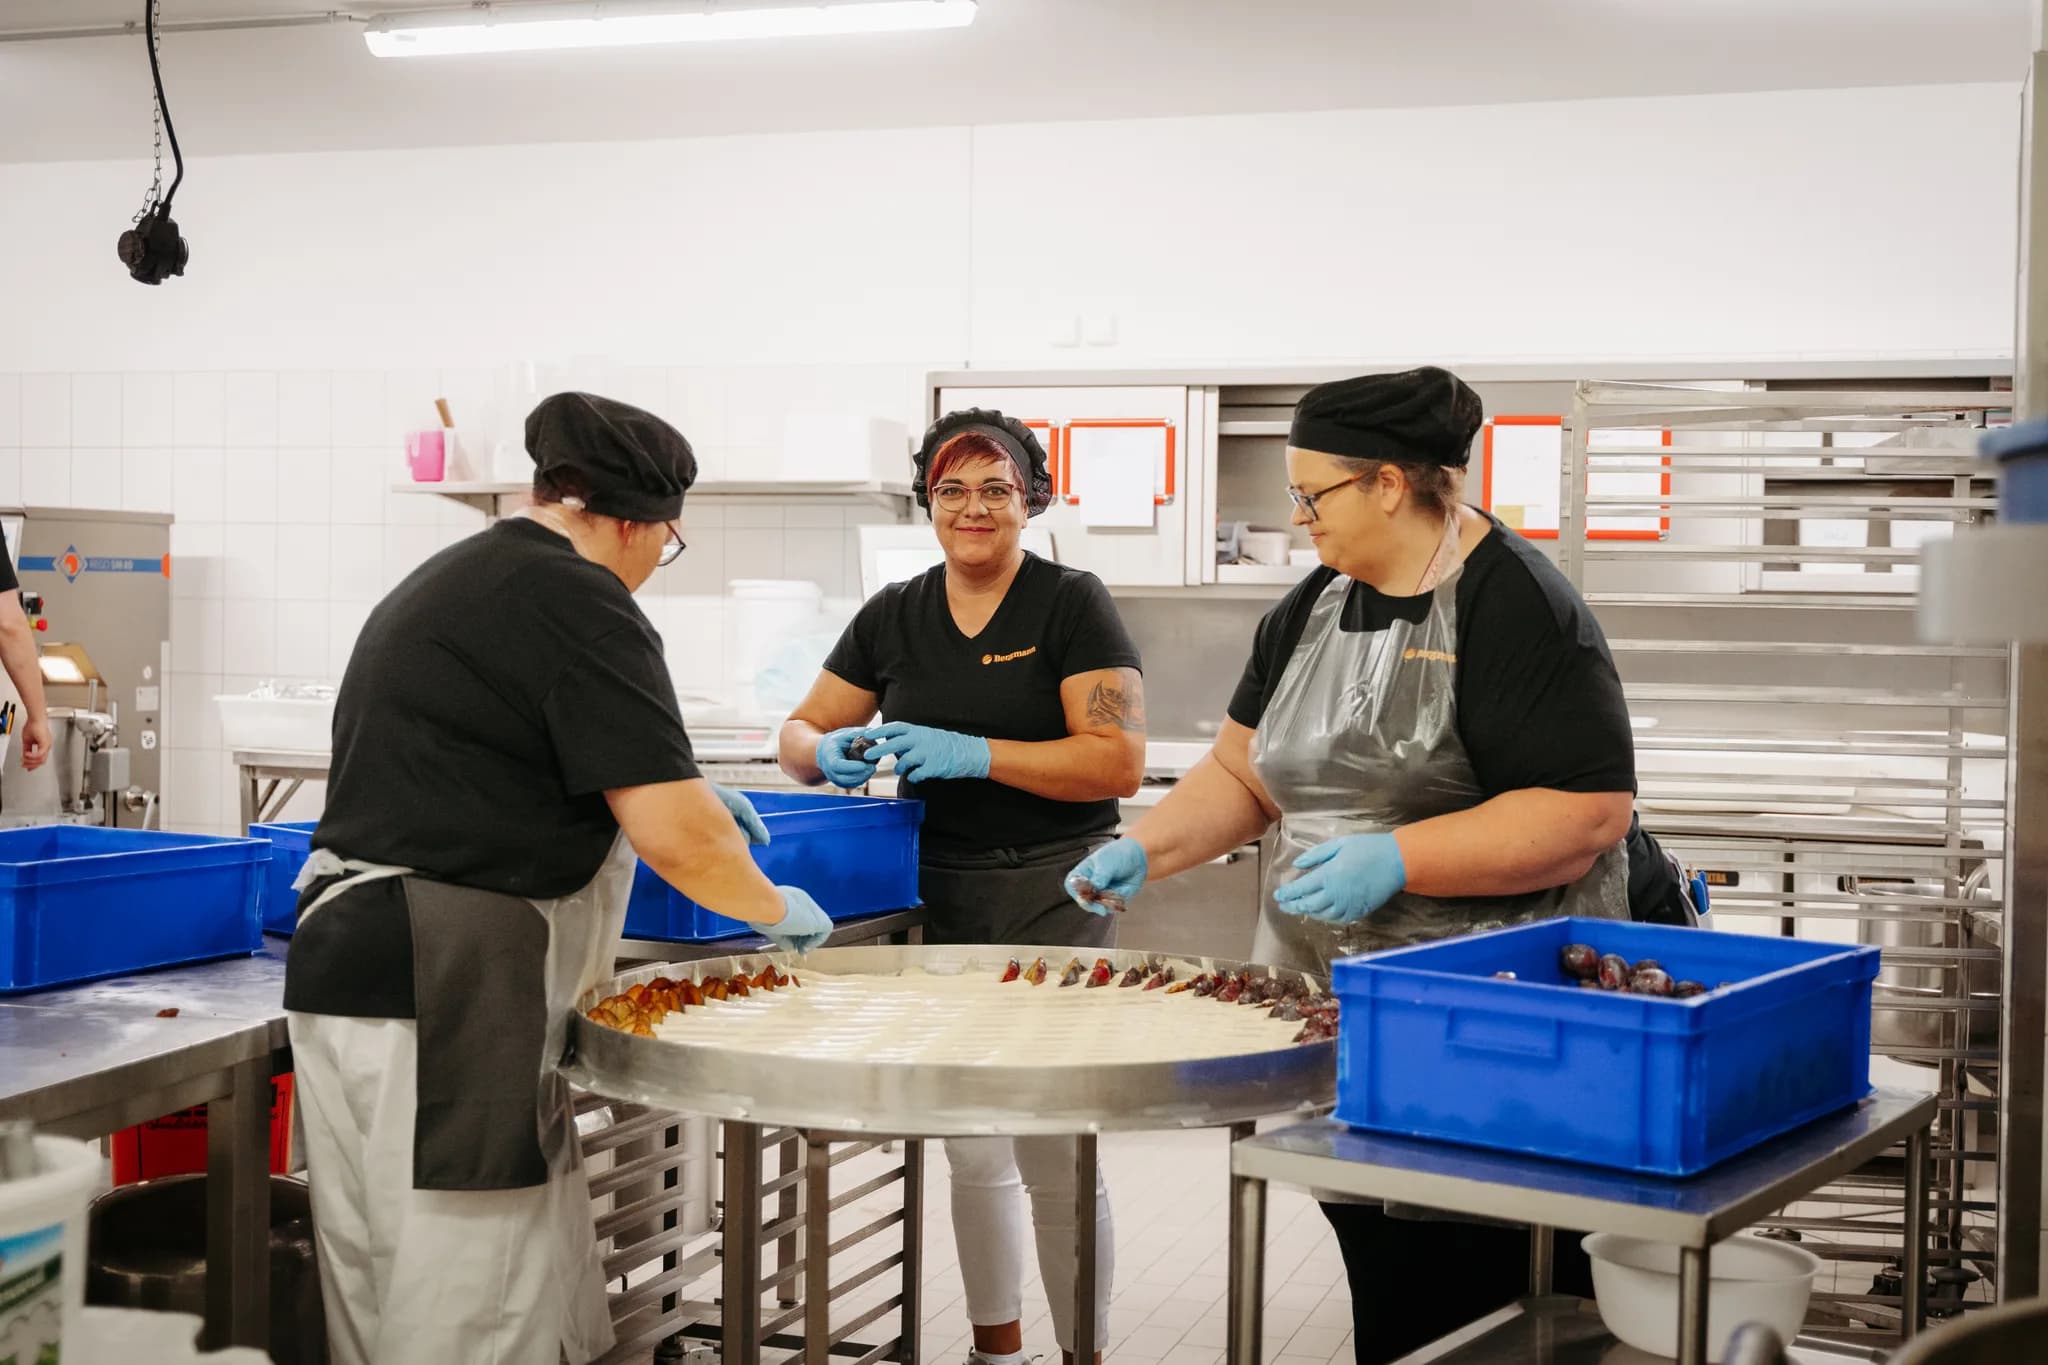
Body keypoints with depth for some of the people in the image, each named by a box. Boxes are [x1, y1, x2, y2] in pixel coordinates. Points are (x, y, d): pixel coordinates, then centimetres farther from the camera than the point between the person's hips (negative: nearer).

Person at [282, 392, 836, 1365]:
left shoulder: (448, 579, 19)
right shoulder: (574, 599, -11)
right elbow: (677, 842, -15)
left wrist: (677, 793, 36)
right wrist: (778, 909, 4)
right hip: (441, 989, -10)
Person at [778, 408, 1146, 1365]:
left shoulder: (1072, 604, -4)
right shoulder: (895, 615, 9)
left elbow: (1118, 762, -13)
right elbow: (801, 733, 13)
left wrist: (975, 754, -21)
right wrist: (833, 752, -10)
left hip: (1051, 895, -4)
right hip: (936, 894, 4)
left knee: (1055, 1152, -4)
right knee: (973, 1151, 13)